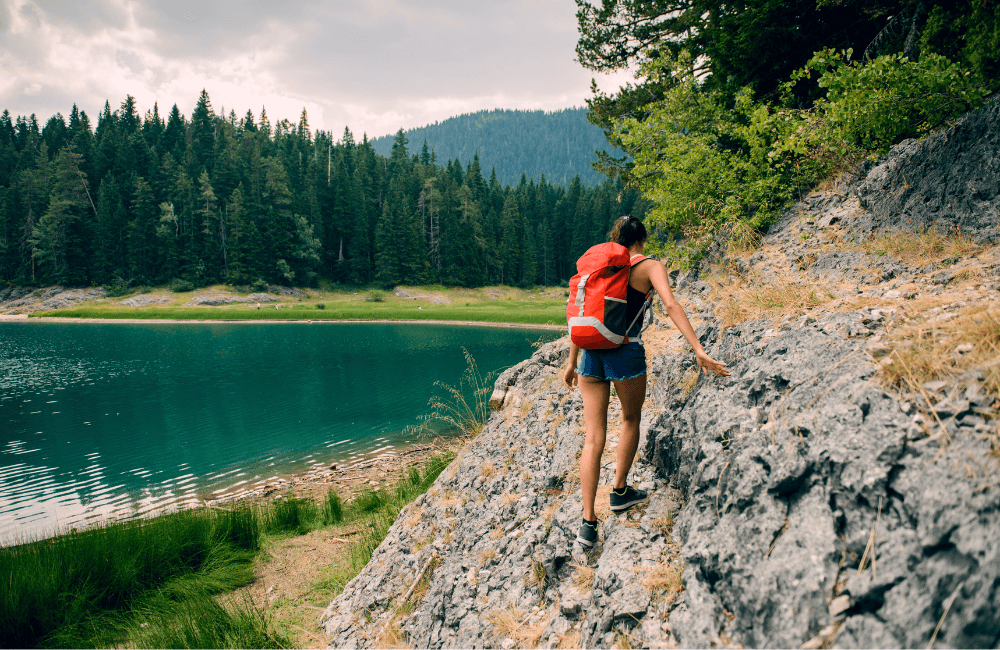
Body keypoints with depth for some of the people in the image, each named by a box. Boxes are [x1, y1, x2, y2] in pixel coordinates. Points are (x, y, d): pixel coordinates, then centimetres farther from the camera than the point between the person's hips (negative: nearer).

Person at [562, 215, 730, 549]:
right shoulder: (649, 266, 2)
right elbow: (671, 305, -14)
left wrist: (572, 362, 20)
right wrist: (699, 351, -20)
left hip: (592, 353, 4)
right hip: (626, 353, -3)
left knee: (593, 438, 5)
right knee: (630, 419, 25)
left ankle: (588, 521, 0)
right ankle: (619, 491, 36)